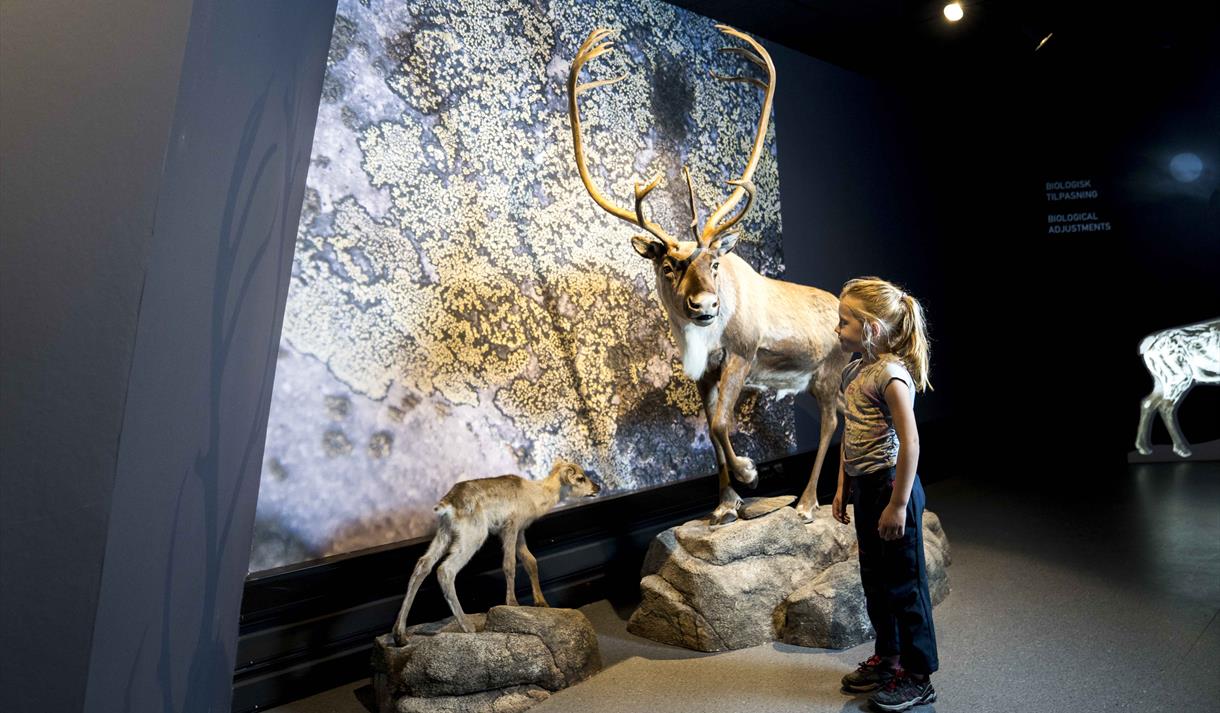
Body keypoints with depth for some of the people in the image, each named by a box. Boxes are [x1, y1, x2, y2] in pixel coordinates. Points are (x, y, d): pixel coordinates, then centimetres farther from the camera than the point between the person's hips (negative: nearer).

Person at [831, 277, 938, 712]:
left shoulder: (891, 374, -19)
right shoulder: (854, 372, 8)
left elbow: (909, 443, -23)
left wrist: (898, 504, -21)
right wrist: (842, 488, 16)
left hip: (891, 486, -9)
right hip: (864, 488, 9)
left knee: (904, 583, 6)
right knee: (874, 579, 20)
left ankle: (918, 678, 24)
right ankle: (887, 659, 39)